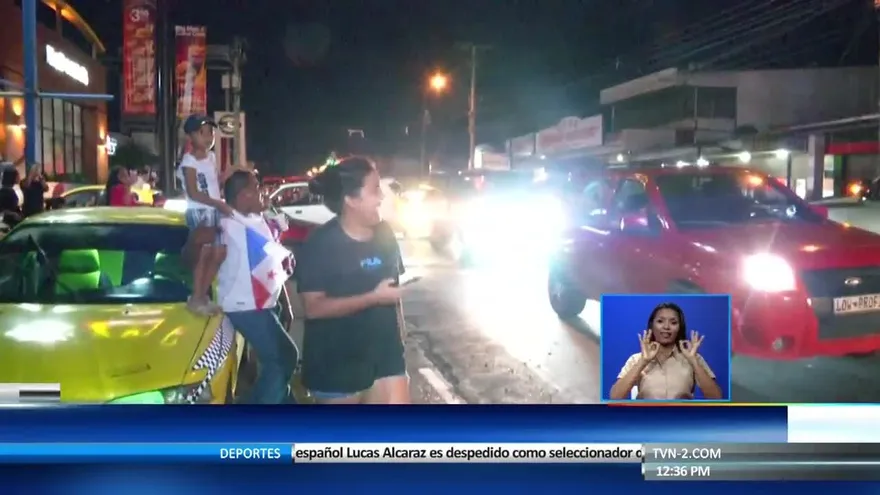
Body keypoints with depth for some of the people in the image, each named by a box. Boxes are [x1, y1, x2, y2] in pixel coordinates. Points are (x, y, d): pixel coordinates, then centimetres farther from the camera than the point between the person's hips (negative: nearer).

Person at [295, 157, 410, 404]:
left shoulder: (384, 235, 3)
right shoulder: (320, 245, -15)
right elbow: (314, 308, -21)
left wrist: (400, 343, 14)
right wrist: (373, 297, -23)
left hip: (385, 356, 5)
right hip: (337, 363, -5)